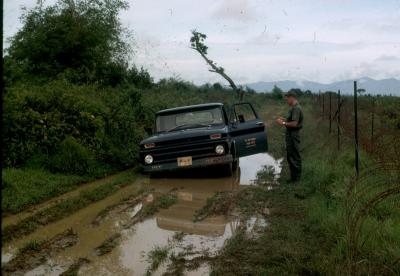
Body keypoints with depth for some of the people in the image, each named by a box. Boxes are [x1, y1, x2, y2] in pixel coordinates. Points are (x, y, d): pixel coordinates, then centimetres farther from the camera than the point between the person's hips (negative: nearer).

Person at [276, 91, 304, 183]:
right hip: (290, 134, 11)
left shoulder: (296, 108, -19)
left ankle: (296, 178, 5)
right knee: (290, 155, 17)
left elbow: (294, 123, -24)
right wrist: (283, 119, 11)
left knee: (294, 156, -3)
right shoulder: (293, 107, 14)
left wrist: (283, 123, -15)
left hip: (293, 135, -11)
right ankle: (294, 176, 26)